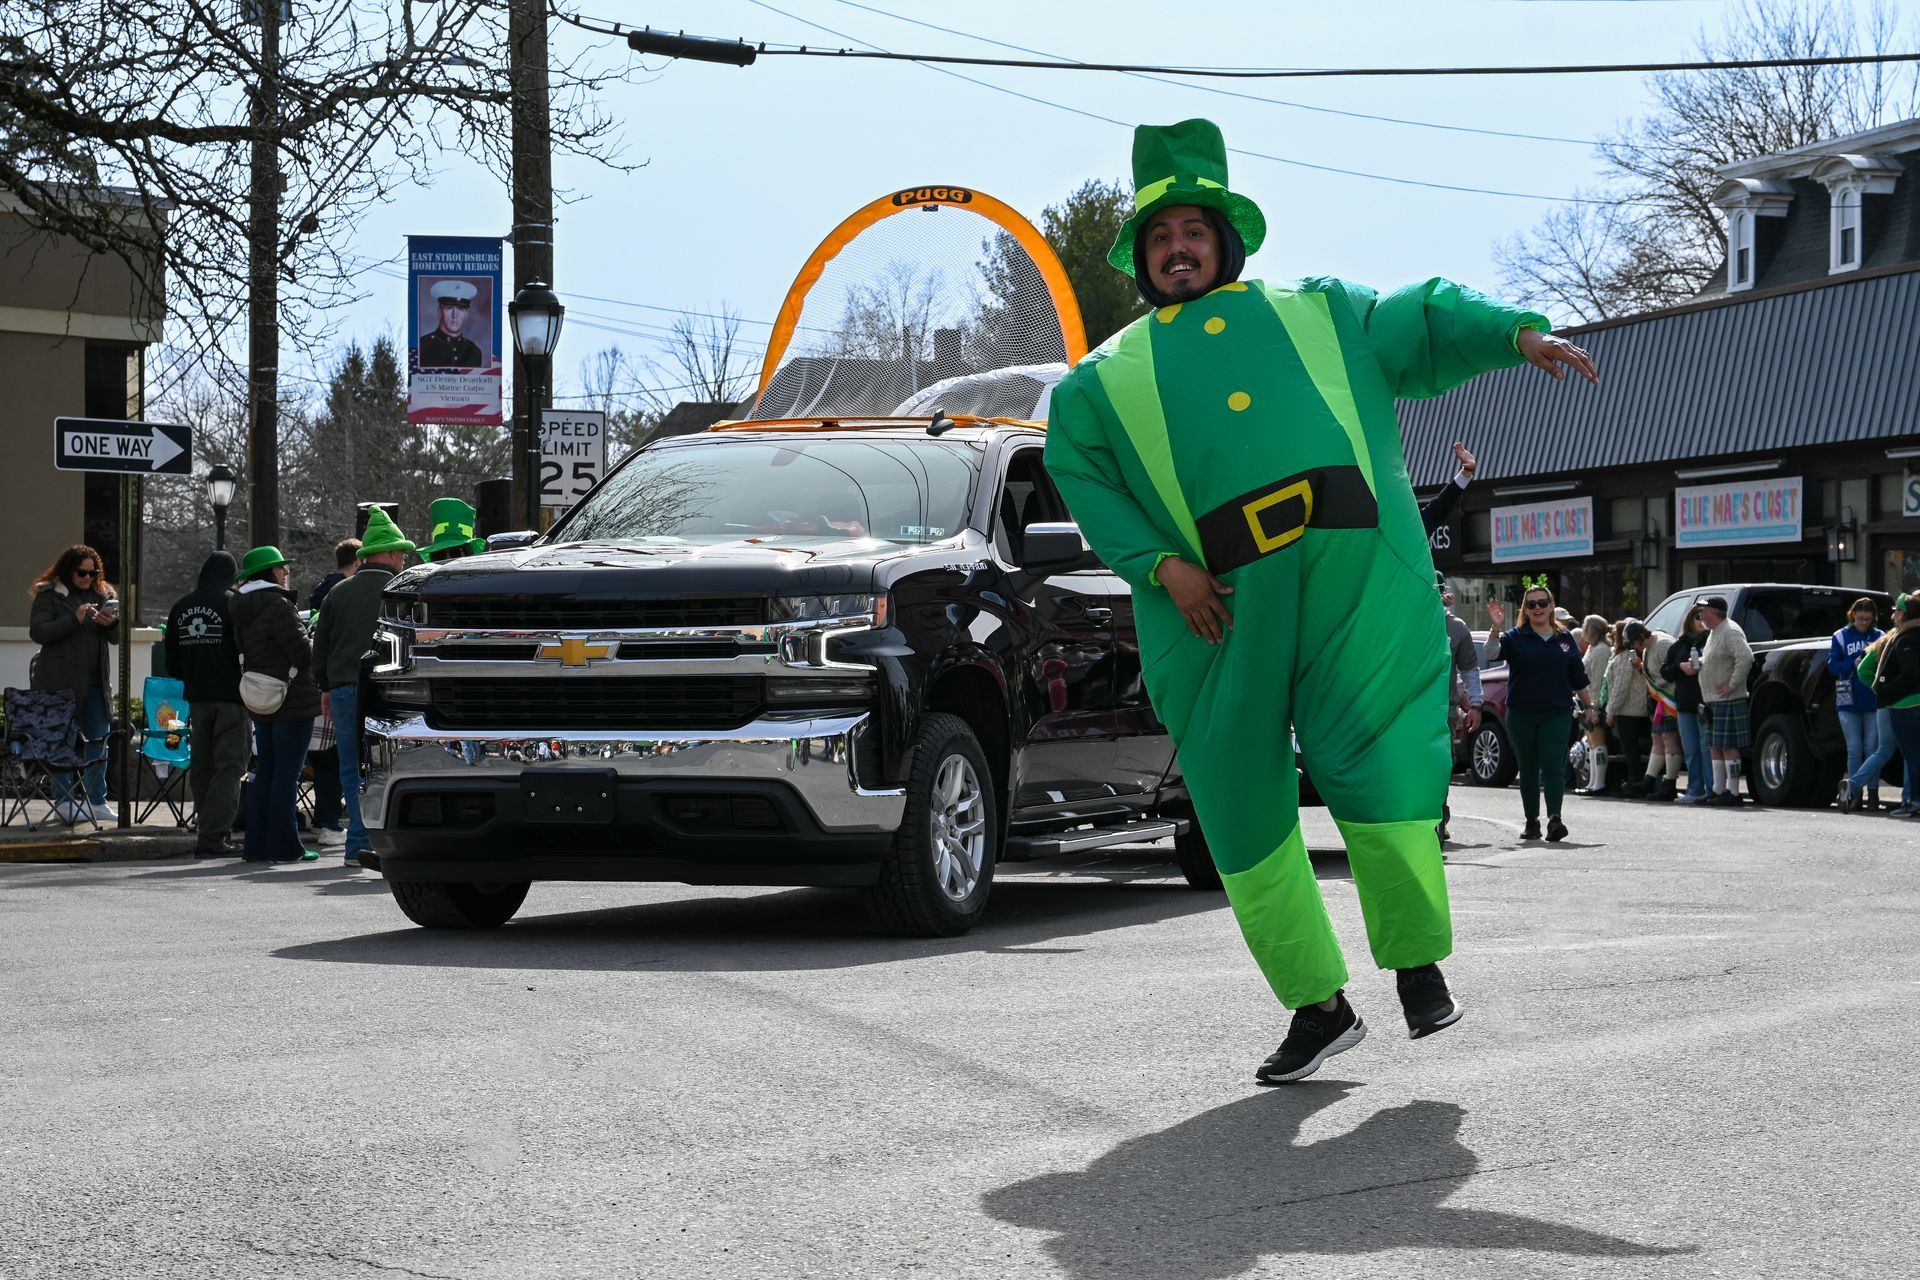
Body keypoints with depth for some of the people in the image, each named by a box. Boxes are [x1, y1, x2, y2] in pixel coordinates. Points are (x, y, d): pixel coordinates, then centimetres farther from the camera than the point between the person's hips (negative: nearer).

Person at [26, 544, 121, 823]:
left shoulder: (102, 594, 12)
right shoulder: (49, 595, -2)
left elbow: (117, 638, 14)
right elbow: (37, 632, -12)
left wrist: (112, 624, -9)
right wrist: (74, 619, -21)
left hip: (94, 682, 5)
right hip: (60, 682, -5)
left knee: (98, 739, 5)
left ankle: (97, 802, 11)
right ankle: (65, 802, 6)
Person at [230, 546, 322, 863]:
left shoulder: (242, 610, 12)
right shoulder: (277, 605, -16)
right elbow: (302, 651, -17)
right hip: (292, 701, -9)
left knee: (265, 771, 14)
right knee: (287, 772, -5)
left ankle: (257, 845, 16)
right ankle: (283, 846, -4)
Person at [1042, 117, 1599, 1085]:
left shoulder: (1317, 313, 24)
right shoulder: (1112, 374, 21)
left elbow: (1424, 324, 19)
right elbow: (1079, 471, 10)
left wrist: (1517, 333, 0)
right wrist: (1158, 564, -4)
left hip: (1357, 575, -1)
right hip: (1223, 603, 1)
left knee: (1379, 768, -9)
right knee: (1242, 805, 1)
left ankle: (1417, 961, 11)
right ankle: (1318, 1005, 12)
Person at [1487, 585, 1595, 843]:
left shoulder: (1565, 638, 8)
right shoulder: (1516, 638, 3)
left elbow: (1579, 678, 14)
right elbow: (1491, 653, -16)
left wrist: (1589, 706, 14)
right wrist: (1497, 628, -31)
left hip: (1556, 715, 0)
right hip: (1521, 714, 0)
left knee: (1553, 766, -11)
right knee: (1528, 769, 8)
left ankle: (1554, 819, -20)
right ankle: (1531, 822, 17)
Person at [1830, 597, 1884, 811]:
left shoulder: (1880, 637, 6)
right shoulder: (1840, 637, 6)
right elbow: (1832, 665, -1)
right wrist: (1854, 664, -17)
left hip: (1874, 702, 0)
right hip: (1848, 702, 0)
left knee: (1872, 748, 1)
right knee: (1854, 749, -1)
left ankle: (1873, 792, 7)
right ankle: (1855, 794, 2)